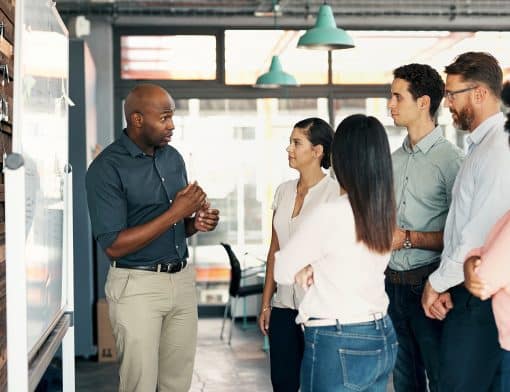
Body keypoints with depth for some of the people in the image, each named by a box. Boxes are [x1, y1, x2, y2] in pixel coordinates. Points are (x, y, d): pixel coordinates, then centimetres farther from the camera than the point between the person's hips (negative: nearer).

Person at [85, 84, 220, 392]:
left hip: (182, 279, 6)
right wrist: (175, 213, -19)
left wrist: (196, 222, -5)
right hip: (138, 285, -6)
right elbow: (114, 246, -17)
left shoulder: (173, 157, 8)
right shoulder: (107, 168, -12)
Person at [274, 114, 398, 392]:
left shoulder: (330, 214, -19)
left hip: (339, 346, -7)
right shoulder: (386, 212, 2)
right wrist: (313, 268, 1)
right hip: (383, 339, 7)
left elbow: (282, 271, -7)